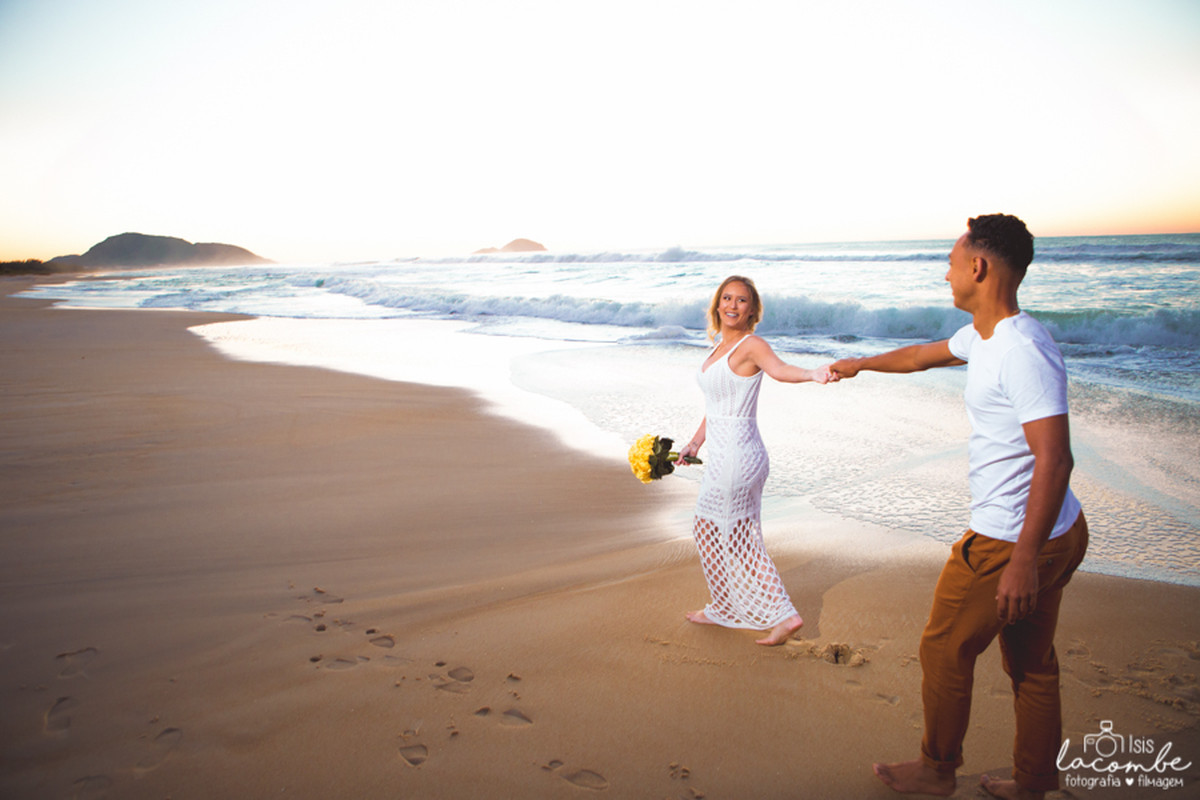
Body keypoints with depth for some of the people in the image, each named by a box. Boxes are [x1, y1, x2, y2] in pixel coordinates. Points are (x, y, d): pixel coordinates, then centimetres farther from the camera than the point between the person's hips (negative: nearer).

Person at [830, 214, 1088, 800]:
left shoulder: (1023, 350, -24)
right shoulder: (981, 336, 8)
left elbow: (1055, 459, -29)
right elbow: (925, 355, 28)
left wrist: (1024, 560, -29)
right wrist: (860, 364, 44)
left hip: (1010, 543, -10)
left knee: (944, 652, 8)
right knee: (1031, 663, 18)